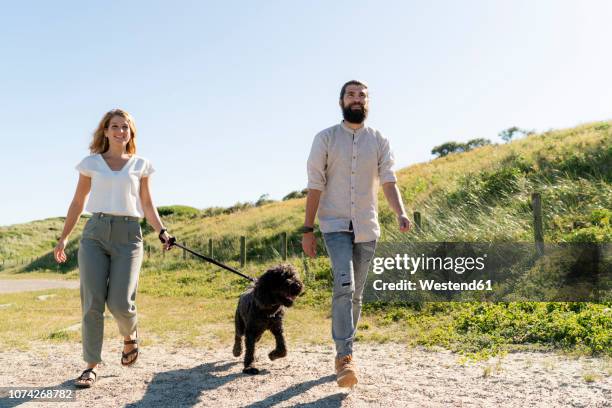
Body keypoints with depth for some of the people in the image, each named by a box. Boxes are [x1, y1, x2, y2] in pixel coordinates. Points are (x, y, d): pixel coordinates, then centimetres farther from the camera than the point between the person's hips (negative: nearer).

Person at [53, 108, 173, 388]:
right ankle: (91, 366, 6)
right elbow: (77, 203, 16)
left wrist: (162, 232, -1)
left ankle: (130, 335, 24)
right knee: (92, 303, -7)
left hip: (128, 235, 0)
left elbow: (147, 206, 13)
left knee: (120, 303, -10)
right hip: (95, 233, 1)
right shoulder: (91, 163, 11)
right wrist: (64, 237, 12)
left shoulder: (140, 165, 12)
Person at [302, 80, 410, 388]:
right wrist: (307, 229, -5)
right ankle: (345, 357, -16)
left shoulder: (379, 141, 7)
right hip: (336, 226, -3)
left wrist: (400, 214, -20)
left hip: (367, 229, 3)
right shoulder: (325, 139, 1)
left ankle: (343, 351, 24)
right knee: (344, 286, -20)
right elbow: (315, 185, -1)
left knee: (355, 294, 9)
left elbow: (388, 181, -1)